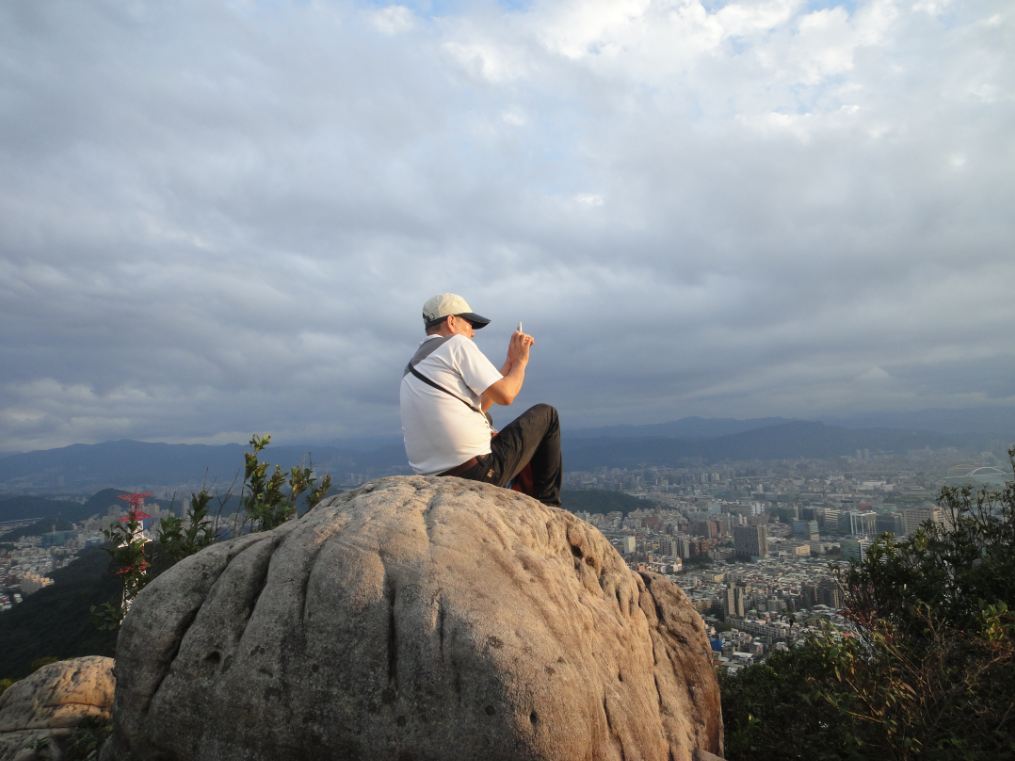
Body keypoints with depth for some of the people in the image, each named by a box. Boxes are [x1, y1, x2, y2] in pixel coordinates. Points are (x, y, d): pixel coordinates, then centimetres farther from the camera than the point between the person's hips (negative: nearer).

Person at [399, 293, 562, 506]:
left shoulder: (411, 369, 19)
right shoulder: (457, 344, -5)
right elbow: (505, 395, -11)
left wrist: (510, 361, 21)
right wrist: (521, 361, 7)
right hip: (480, 471, -8)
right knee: (545, 414, 11)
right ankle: (547, 505, 19)